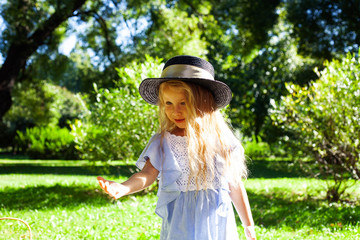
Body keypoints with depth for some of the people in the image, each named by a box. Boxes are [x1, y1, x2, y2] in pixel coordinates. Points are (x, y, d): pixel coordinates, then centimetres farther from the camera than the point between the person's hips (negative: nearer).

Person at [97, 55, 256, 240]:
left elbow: (235, 184, 4)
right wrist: (123, 188, -35)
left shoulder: (222, 140, -3)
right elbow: (148, 174, -14)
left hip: (217, 224, 0)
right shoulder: (162, 142, -3)